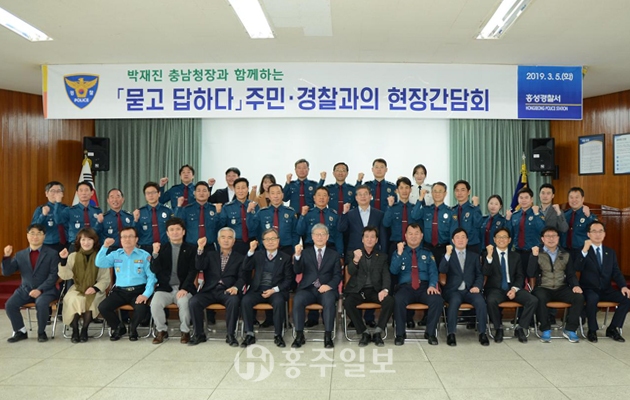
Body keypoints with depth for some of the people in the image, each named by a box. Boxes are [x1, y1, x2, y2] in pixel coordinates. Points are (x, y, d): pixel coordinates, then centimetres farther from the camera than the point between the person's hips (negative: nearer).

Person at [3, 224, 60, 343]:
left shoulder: (52, 254, -1)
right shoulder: (20, 254, 10)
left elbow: (53, 276, -8)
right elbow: (6, 272, 6)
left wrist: (40, 290, -20)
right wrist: (7, 256, -11)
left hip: (45, 290, -4)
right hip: (25, 289, 4)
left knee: (41, 304, -33)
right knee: (9, 304, -19)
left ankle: (41, 332, -8)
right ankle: (20, 331, 3)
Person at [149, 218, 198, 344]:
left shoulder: (191, 249, 8)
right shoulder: (161, 248, 14)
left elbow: (193, 271, 0)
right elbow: (154, 270, 4)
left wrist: (184, 288, -15)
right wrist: (155, 254, -14)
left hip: (183, 288, -2)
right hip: (165, 288, 2)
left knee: (184, 302, -32)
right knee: (155, 304, -26)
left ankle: (185, 331, -7)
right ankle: (162, 330, 0)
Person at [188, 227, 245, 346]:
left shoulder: (240, 258, 13)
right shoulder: (210, 255, 19)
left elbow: (242, 278, 1)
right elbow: (199, 267, 0)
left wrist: (235, 287, -21)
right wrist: (200, 249, -13)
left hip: (227, 291, -2)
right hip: (210, 290, 2)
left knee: (234, 301, -34)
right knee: (193, 302, -24)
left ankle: (231, 335, -18)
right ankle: (199, 334, -5)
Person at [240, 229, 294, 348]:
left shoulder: (285, 258, 7)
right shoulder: (257, 255, 13)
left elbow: (289, 279, 2)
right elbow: (246, 269, -3)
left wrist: (274, 290, -11)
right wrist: (251, 251, -13)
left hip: (276, 291, -2)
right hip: (257, 290, 2)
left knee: (279, 302, -34)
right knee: (245, 301, -26)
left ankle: (277, 335, -17)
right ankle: (250, 334, -14)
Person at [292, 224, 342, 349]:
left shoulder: (334, 255, 15)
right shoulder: (305, 253, 15)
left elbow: (337, 275, 6)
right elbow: (297, 271, 2)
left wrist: (329, 285, -15)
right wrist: (297, 256, -16)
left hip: (326, 289, -1)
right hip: (308, 289, 1)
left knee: (330, 301, -34)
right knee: (297, 300, -30)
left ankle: (328, 336, -23)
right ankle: (299, 335, -18)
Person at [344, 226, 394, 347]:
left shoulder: (382, 256, 15)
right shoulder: (354, 254, 11)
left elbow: (386, 275, 5)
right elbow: (351, 272, -5)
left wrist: (385, 289, -17)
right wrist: (356, 260, -27)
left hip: (375, 290, 1)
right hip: (358, 290, -1)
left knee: (390, 301, -28)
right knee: (348, 303, -31)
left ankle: (377, 332, -13)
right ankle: (364, 333, -15)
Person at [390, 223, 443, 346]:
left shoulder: (427, 254, 19)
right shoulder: (398, 252, 15)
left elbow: (433, 272, 7)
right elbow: (393, 271, 0)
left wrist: (432, 285, -14)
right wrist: (399, 253, -10)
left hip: (424, 287, 2)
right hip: (406, 287, -1)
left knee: (437, 300, -30)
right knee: (398, 300, -35)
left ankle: (430, 333, -10)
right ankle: (400, 334, -17)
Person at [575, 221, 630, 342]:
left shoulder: (610, 252, 14)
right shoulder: (582, 251, -2)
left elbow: (616, 272, 9)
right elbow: (577, 268, -18)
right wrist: (585, 250, -29)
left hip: (606, 290, 5)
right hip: (589, 289, -5)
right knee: (593, 298, -37)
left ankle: (612, 328, -2)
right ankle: (592, 331, -15)